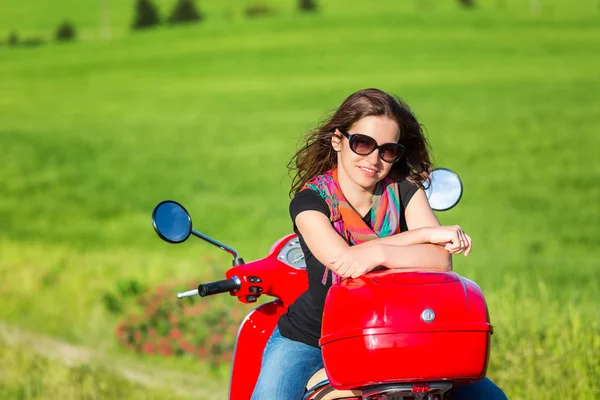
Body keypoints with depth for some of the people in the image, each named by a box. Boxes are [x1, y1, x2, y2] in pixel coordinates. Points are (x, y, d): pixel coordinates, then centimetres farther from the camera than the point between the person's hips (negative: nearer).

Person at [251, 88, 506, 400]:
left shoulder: (403, 190, -3)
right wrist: (425, 234, -22)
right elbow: (342, 258, -27)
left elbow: (441, 260, -17)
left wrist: (379, 254, -34)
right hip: (308, 339, -3)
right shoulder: (310, 199, -10)